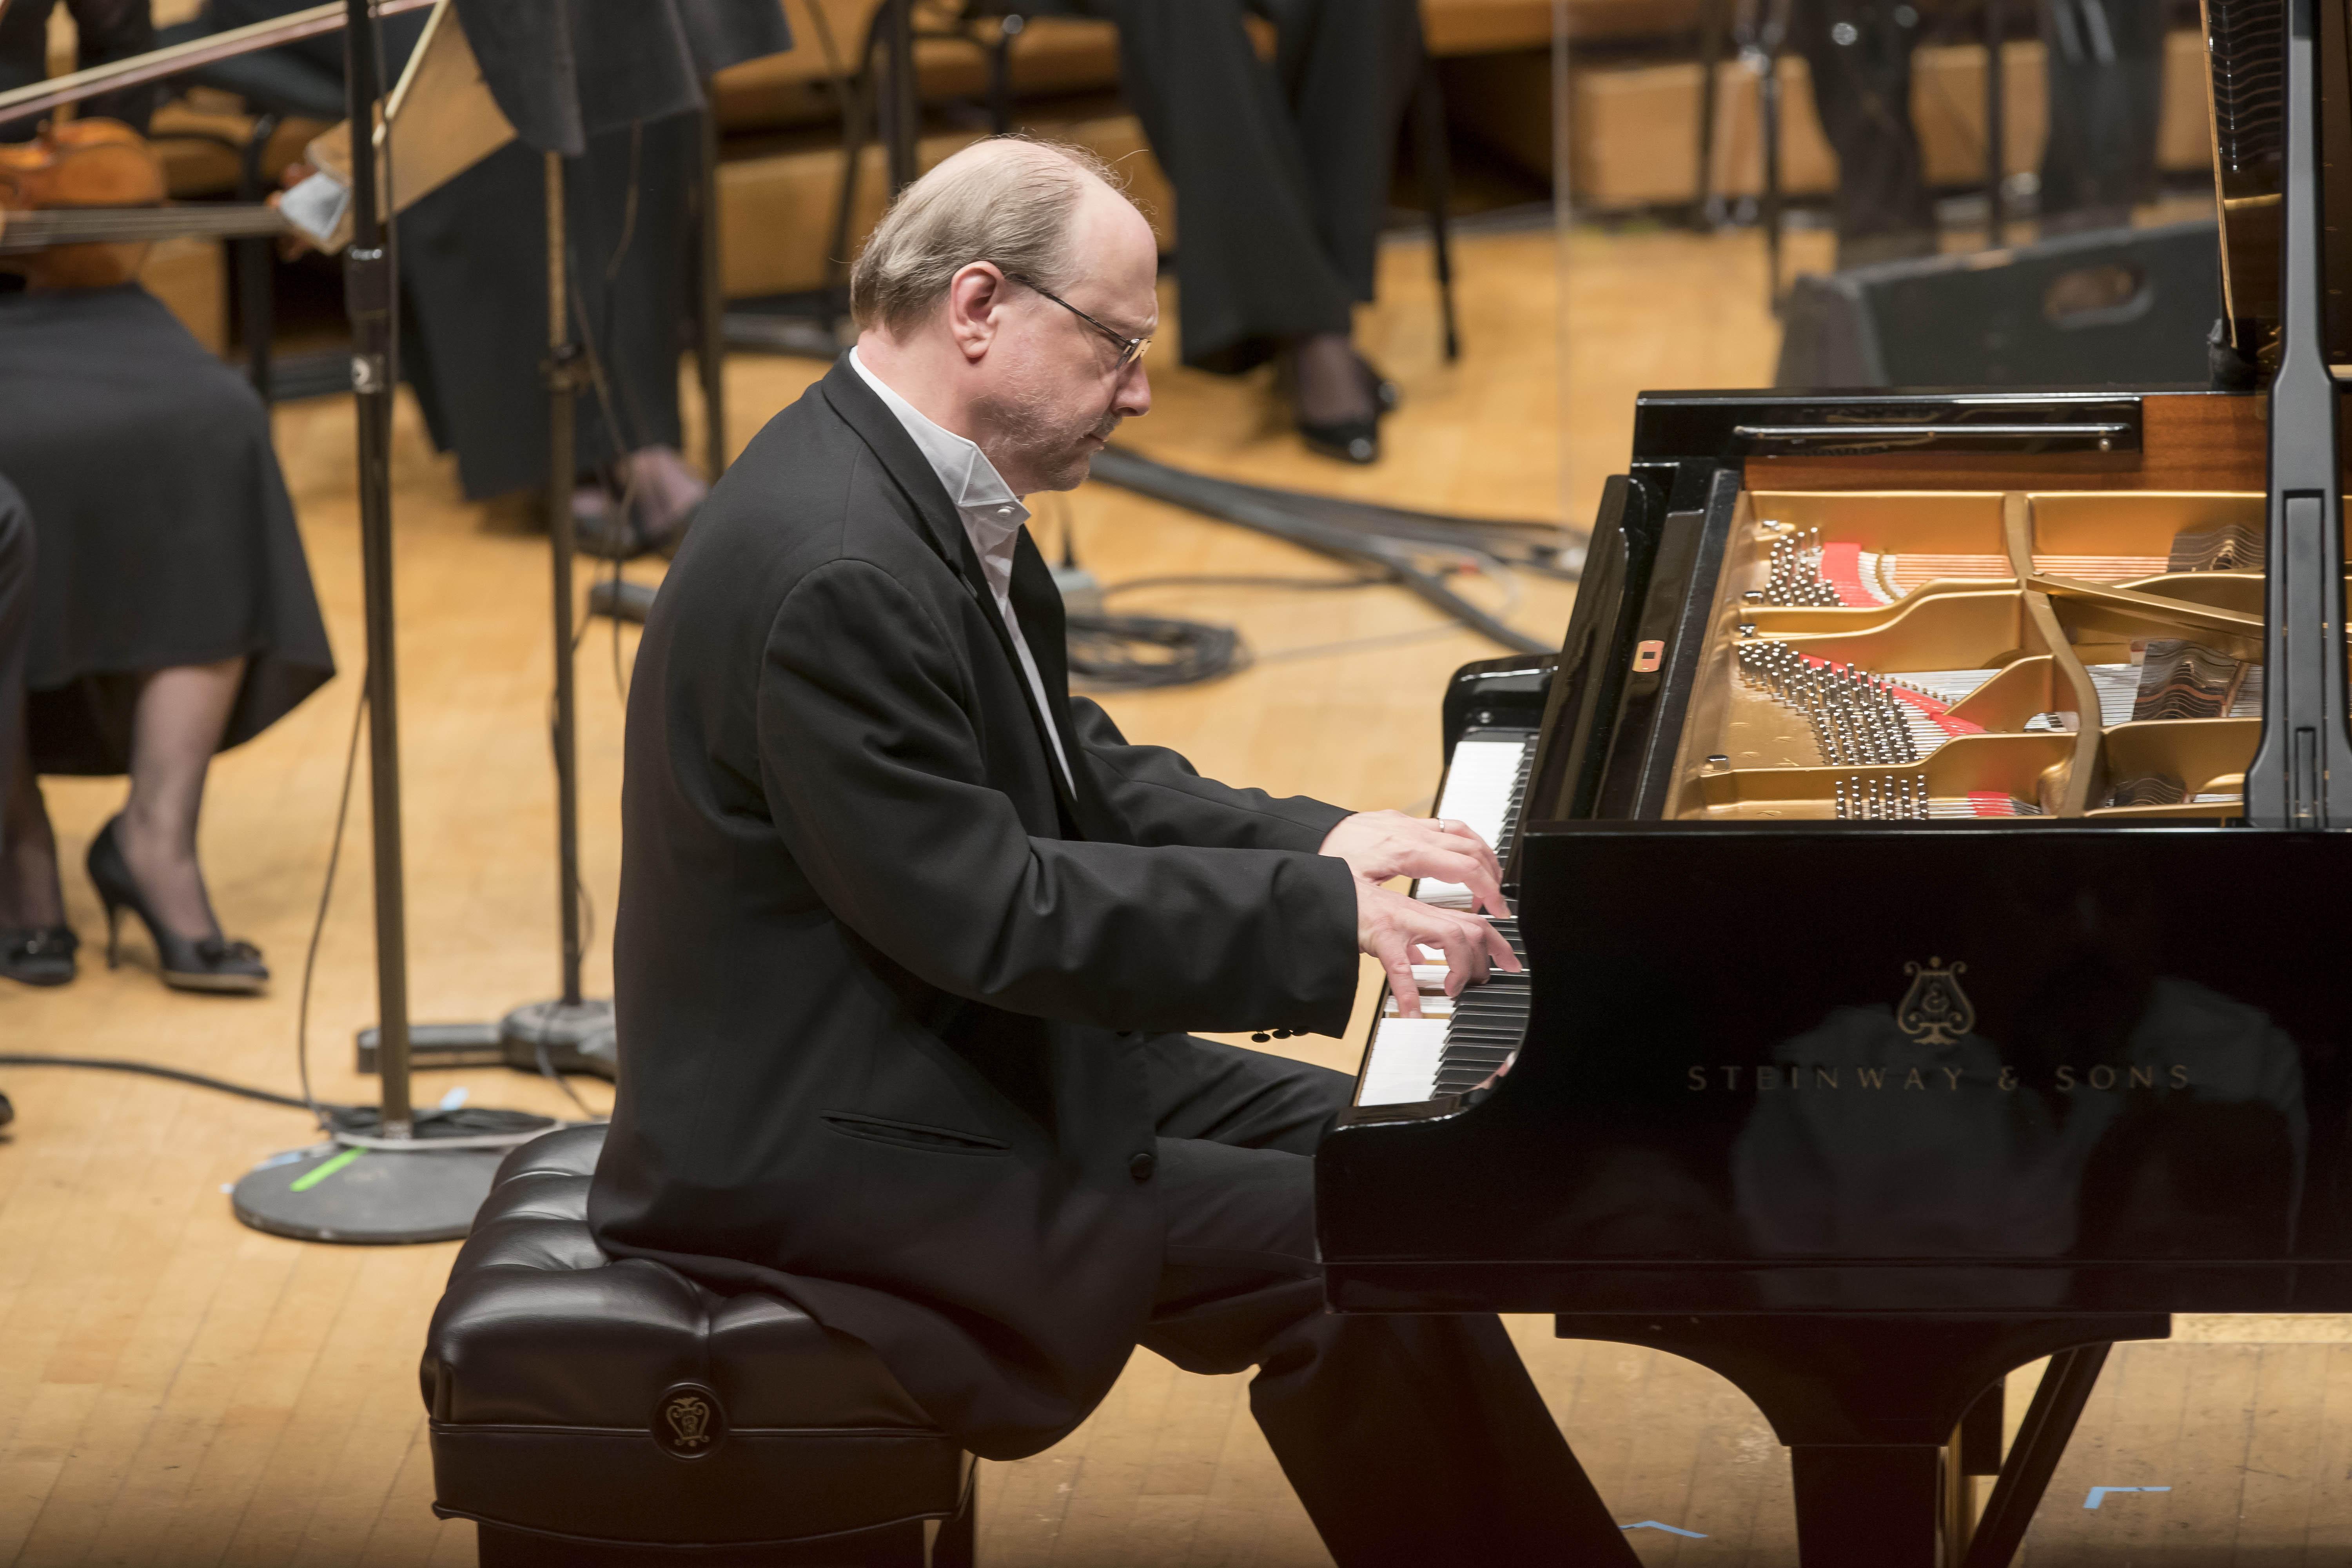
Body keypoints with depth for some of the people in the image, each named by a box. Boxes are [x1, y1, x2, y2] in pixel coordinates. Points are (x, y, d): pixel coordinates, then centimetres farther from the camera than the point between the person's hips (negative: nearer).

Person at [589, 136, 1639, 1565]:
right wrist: (1322, 915, -24)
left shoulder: (923, 484, 6)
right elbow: (987, 911, -27)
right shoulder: (835, 571, -27)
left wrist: (1319, 846, 0)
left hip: (965, 1046, 11)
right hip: (826, 1141, -11)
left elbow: (1076, 774, 15)